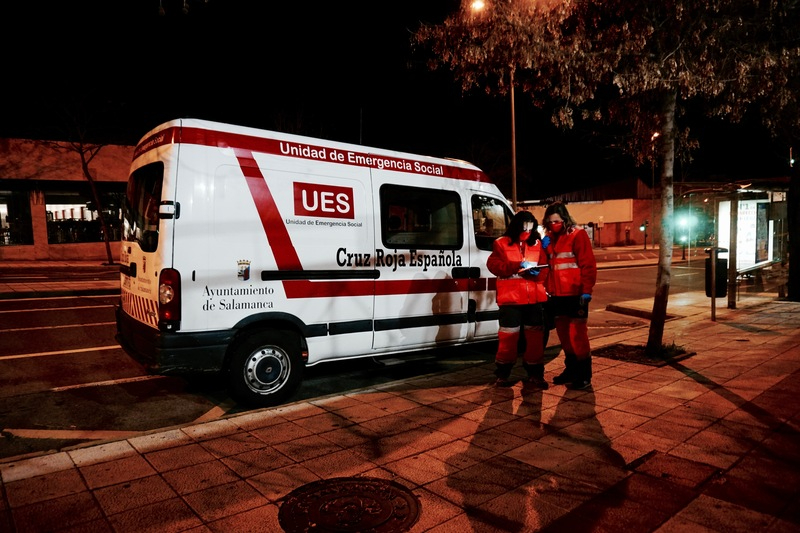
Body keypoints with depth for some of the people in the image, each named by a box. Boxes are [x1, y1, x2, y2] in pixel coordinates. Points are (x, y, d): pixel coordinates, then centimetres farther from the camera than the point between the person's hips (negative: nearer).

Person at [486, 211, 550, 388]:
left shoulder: (537, 244, 10)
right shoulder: (501, 244, 1)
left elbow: (544, 269, 10)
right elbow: (493, 265, -10)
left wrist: (537, 273, -13)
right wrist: (518, 266, -18)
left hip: (534, 298, 3)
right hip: (510, 298, -3)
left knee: (535, 337, 7)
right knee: (508, 337, 2)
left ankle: (535, 374, 20)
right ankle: (502, 375, 16)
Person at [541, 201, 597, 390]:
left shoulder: (578, 235, -6)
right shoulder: (550, 238, 13)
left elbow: (588, 265, -11)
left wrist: (586, 291, -17)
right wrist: (544, 249, 1)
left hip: (575, 294, -7)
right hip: (557, 295, 7)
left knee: (577, 334, -5)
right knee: (563, 333, 13)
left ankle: (584, 375, 4)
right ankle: (571, 369, 26)